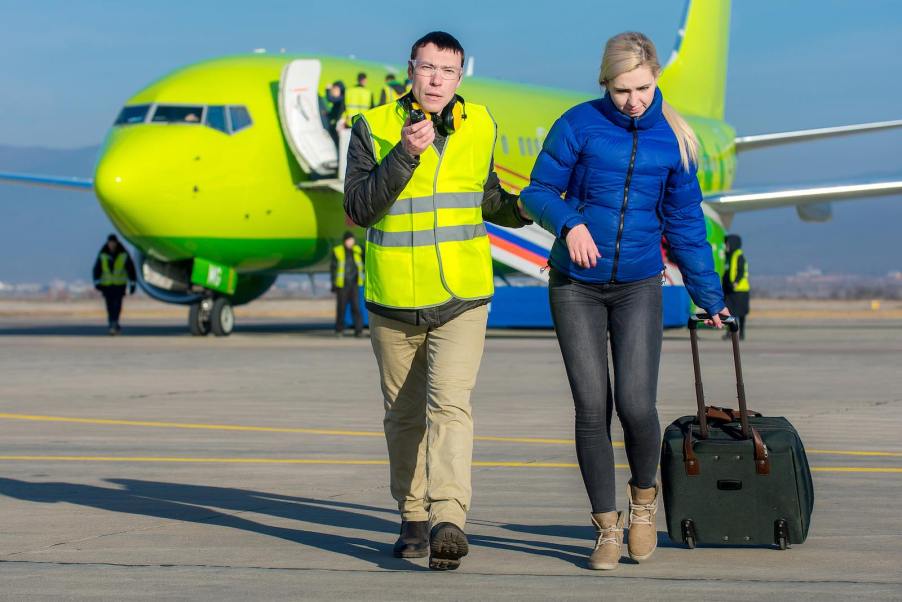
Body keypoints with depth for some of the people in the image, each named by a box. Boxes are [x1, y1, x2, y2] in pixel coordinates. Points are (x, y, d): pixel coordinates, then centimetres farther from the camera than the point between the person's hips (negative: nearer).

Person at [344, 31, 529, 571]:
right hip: (393, 300, 0)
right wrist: (404, 154, -24)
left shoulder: (479, 127, 5)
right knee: (405, 414, 11)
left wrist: (528, 207, 0)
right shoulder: (374, 128, -4)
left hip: (462, 299, 0)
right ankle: (414, 519, 25)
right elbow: (360, 208, -14)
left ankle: (449, 521, -26)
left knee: (449, 403, -17)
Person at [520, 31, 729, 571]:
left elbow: (685, 222, 9)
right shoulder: (580, 125, -6)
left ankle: (644, 497, 17)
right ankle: (607, 526, 10)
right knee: (592, 409, -4)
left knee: (636, 404, -12)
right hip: (576, 287, -1)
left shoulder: (673, 139, 1)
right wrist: (569, 222, -23)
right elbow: (538, 191, -2)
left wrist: (708, 295, 11)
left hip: (639, 288, 1)